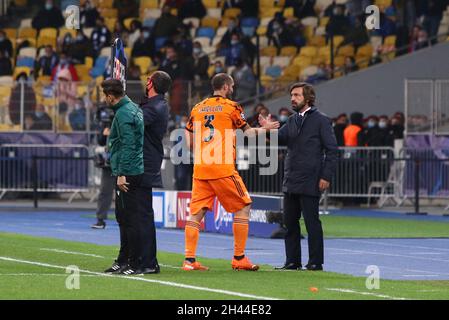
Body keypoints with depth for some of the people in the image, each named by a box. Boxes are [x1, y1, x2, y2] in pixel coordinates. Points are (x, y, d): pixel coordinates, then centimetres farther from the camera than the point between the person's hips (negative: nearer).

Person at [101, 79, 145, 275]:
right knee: (123, 217, 17)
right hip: (139, 173, 10)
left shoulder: (124, 114, -14)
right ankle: (123, 261, 24)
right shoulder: (133, 108, 16)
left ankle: (135, 264, -6)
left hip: (129, 175, -10)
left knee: (131, 219, -7)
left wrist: (122, 174, -20)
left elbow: (128, 146, -21)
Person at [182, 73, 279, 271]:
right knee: (243, 207, 7)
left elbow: (188, 141, 13)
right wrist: (265, 128, 18)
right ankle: (239, 258, 5)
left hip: (200, 168, 5)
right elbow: (248, 132, 2)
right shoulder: (231, 107, -1)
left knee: (196, 212, 6)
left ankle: (189, 260, -1)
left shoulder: (197, 108, 13)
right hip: (223, 168, -5)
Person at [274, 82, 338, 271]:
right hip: (290, 182, 7)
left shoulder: (321, 120, -3)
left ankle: (315, 262, 0)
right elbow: (281, 139, 3)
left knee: (312, 222, -4)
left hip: (310, 182, -7)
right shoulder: (292, 121, 17)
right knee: (290, 222, 8)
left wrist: (326, 176, -13)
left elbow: (331, 150, -6)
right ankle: (292, 261, 14)